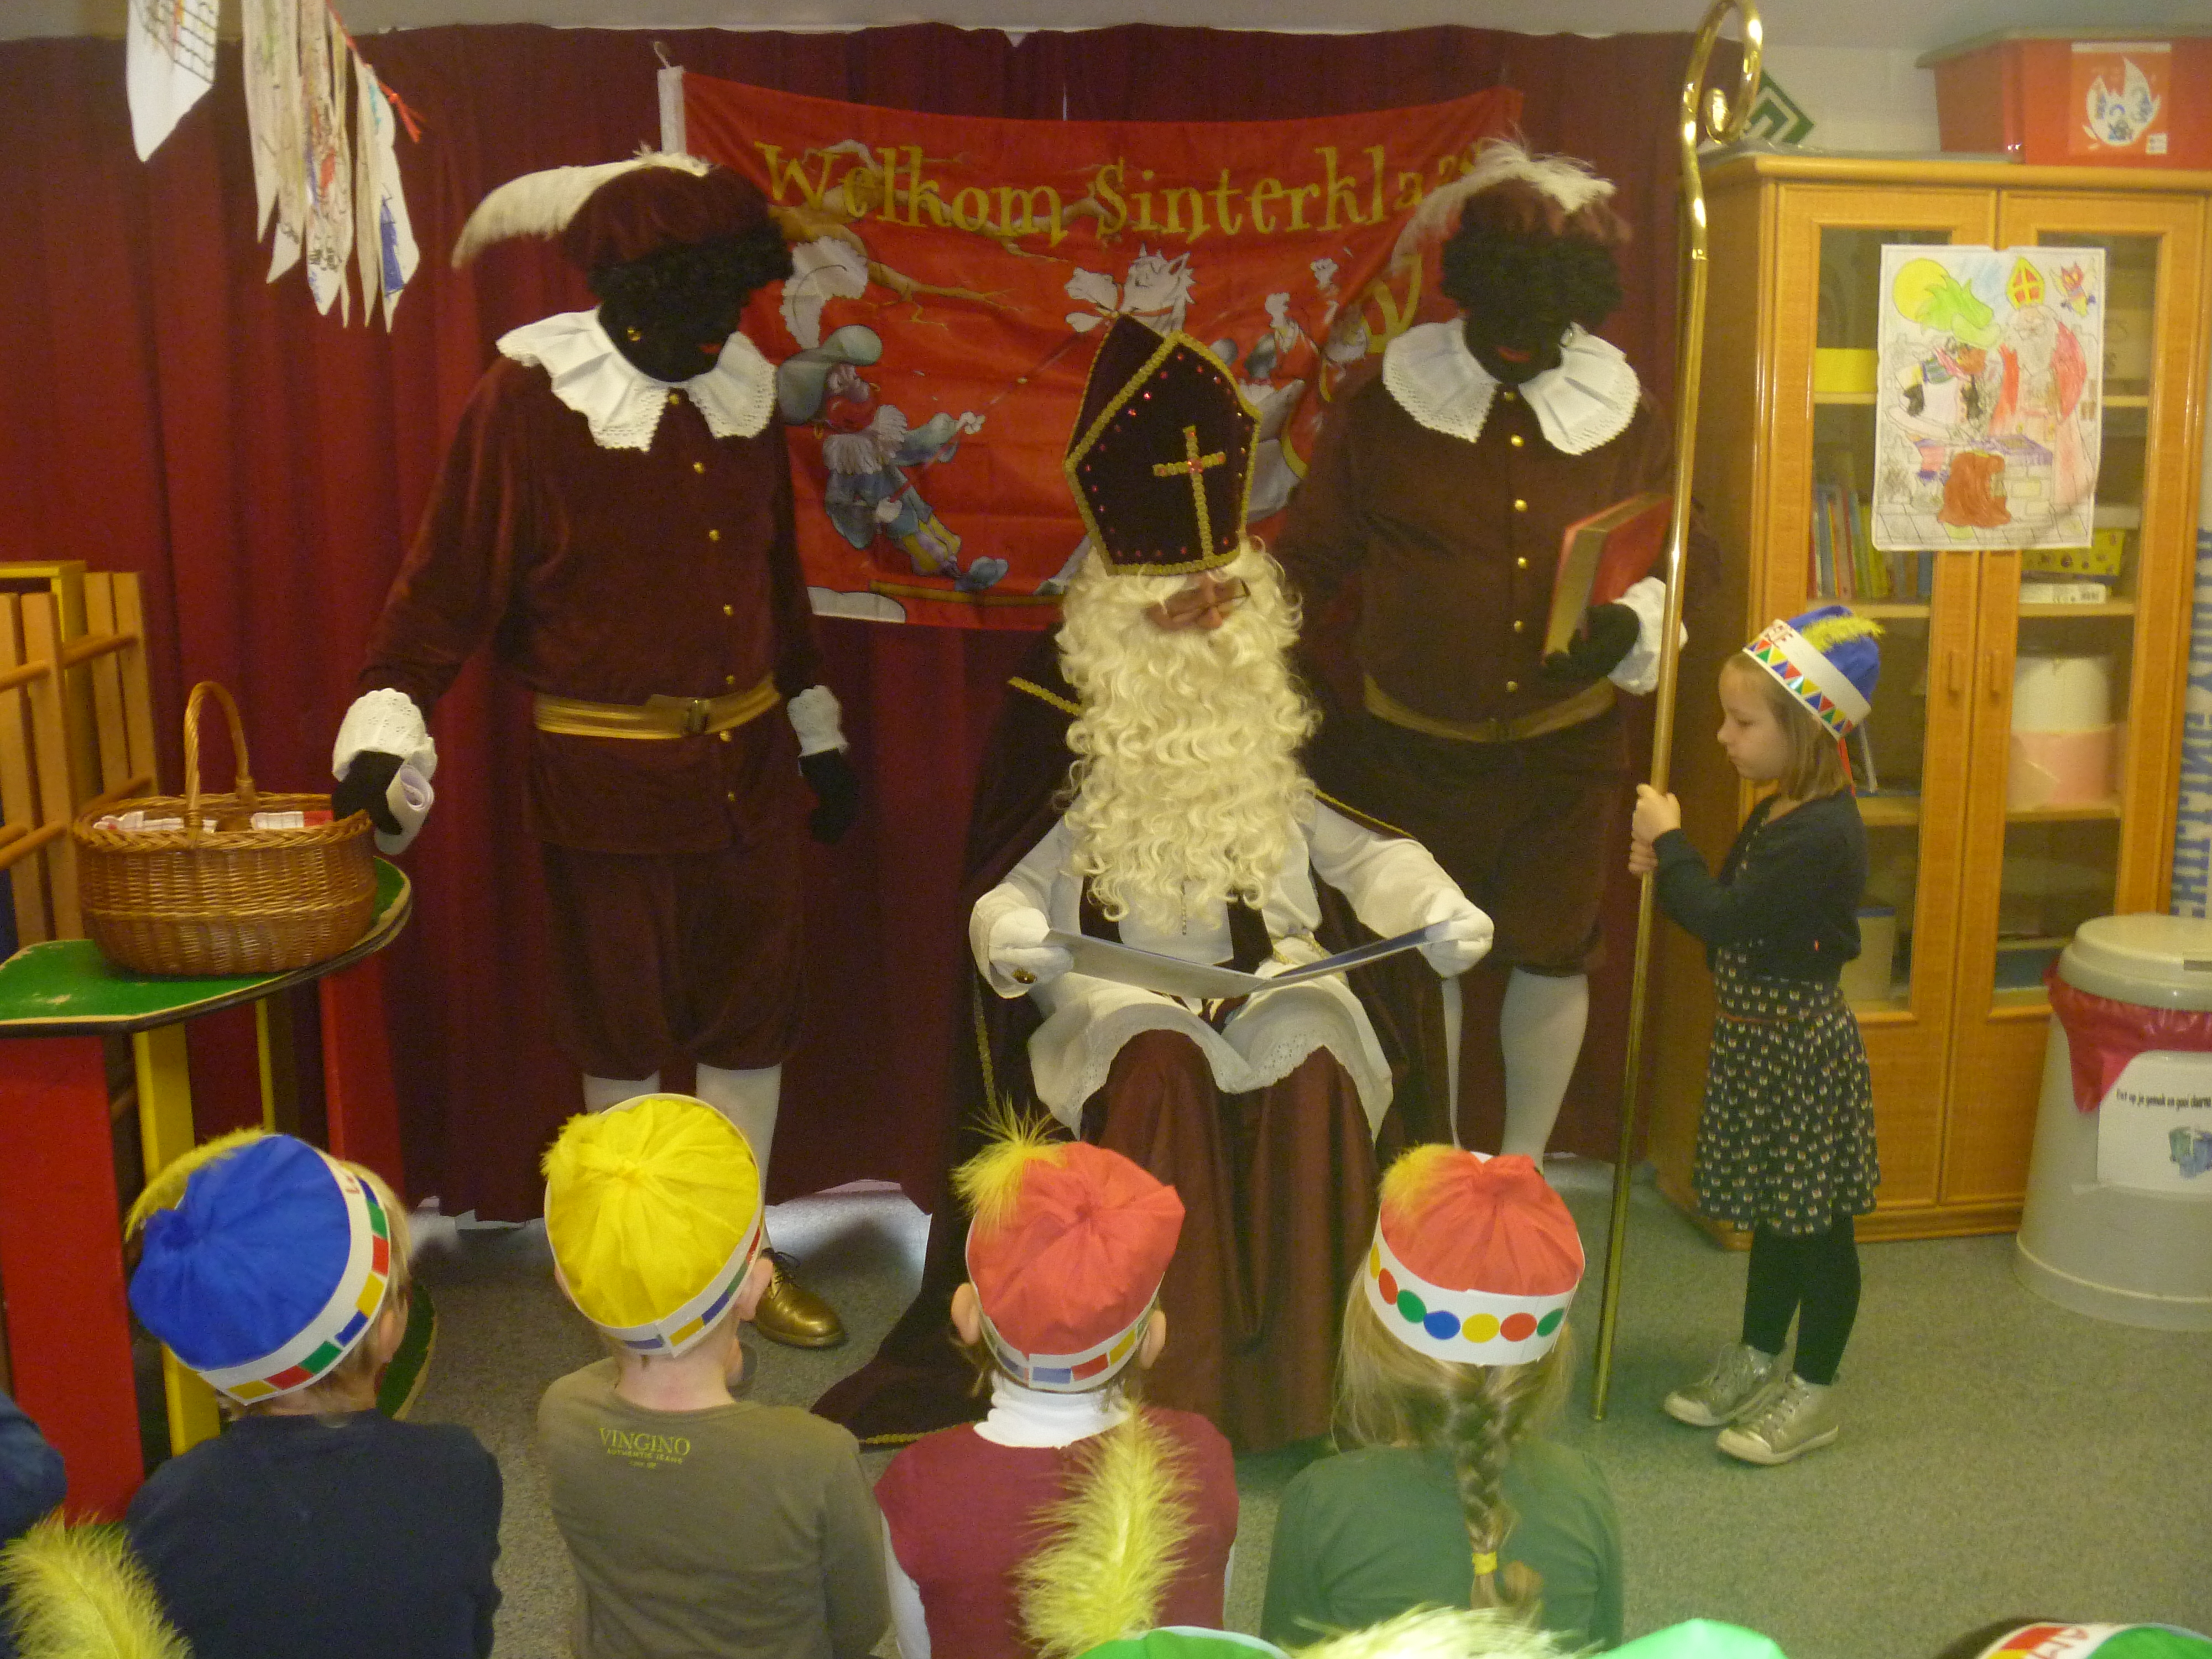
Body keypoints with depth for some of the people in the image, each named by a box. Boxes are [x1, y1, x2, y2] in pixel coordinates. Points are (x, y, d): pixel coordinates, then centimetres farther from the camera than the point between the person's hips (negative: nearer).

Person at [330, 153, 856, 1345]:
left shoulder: (743, 394, 6)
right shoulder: (527, 401, -11)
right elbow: (450, 580, -12)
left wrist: (816, 729, 19)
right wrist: (386, 724, -22)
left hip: (747, 759, 6)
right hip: (603, 771, -5)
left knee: (751, 1017, 14)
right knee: (623, 1025, 9)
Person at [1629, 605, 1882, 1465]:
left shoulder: (1822, 834, -23)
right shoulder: (1773, 818, 8)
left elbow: (1727, 919, -27)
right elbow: (1729, 919, 11)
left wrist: (1670, 842, -16)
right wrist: (1669, 872, -3)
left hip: (1800, 1048, -9)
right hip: (1754, 1039, 9)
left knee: (1817, 1219, 6)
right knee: (1773, 1211, 21)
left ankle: (1814, 1391, 19)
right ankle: (1757, 1359, 35)